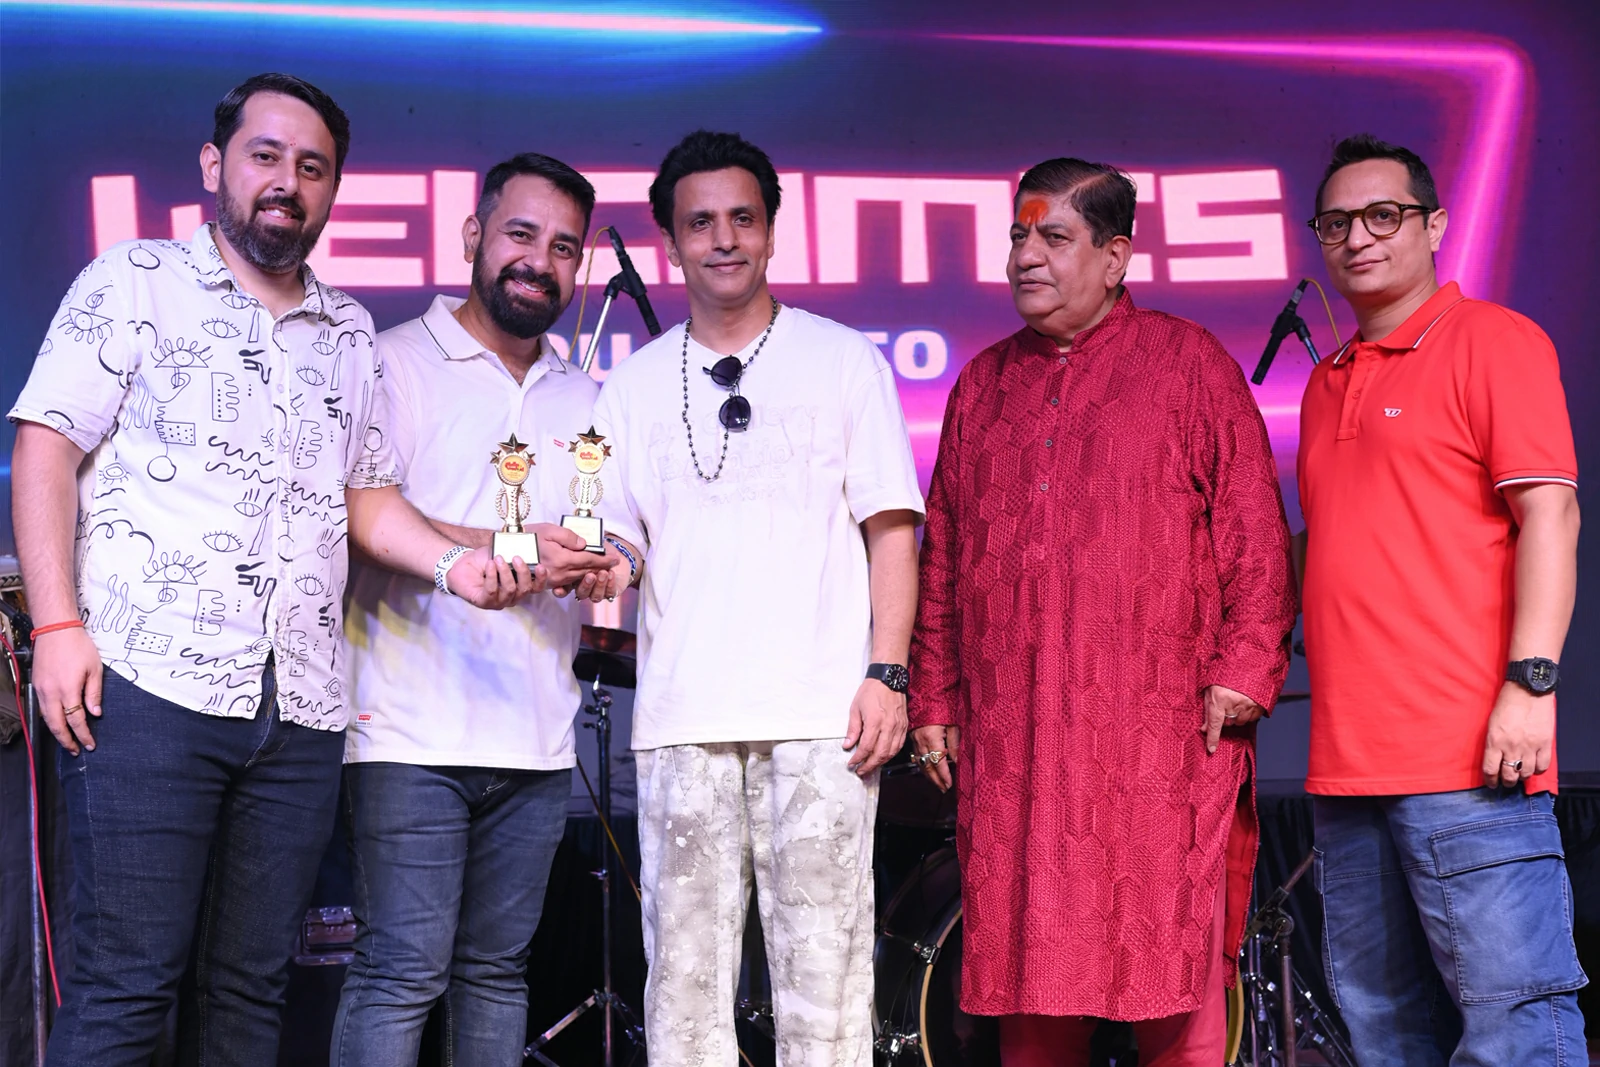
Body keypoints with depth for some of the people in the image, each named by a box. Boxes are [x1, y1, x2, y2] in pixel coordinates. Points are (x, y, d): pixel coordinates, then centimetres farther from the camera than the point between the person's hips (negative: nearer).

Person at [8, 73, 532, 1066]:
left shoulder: (351, 335, 19)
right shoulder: (136, 282, 5)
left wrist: (453, 560, -1)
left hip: (301, 707, 5)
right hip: (152, 684, -5)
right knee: (128, 984, -6)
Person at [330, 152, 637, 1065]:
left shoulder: (586, 399, 19)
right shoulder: (395, 364, 1)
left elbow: (622, 527, 20)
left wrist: (609, 561, -4)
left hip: (538, 742, 6)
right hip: (415, 736, -6)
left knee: (498, 971, 11)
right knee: (402, 972, -9)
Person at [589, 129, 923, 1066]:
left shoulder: (847, 362, 9)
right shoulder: (637, 384, 15)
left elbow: (891, 529, 5)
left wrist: (886, 673, -5)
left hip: (820, 715, -2)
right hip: (680, 717, 3)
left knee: (823, 967, -4)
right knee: (684, 971, 2)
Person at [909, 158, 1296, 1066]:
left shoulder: (1190, 364, 5)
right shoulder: (984, 385, 18)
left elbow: (1255, 531, -1)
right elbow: (943, 555, 18)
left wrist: (1244, 671, -10)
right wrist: (934, 697, 13)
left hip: (1164, 736, -4)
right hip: (1010, 742, 4)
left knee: (1176, 973, -2)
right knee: (1029, 974, 5)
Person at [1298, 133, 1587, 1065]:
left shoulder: (1492, 340, 0)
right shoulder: (1329, 382, 21)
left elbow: (1548, 514, -9)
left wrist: (1531, 683, -18)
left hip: (1468, 760, -8)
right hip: (1347, 769, 8)